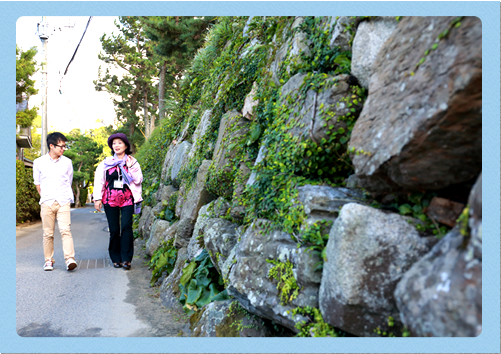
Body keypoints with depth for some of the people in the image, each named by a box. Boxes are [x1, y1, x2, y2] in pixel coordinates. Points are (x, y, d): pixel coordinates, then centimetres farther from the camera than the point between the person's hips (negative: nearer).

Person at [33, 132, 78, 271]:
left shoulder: (67, 162, 8)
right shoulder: (39, 162, 5)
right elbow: (37, 183, 13)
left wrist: (65, 197, 11)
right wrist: (45, 198, 10)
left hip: (63, 202, 0)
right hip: (46, 203, 0)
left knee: (65, 230, -13)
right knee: (48, 233, 4)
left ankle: (70, 259, -19)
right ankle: (48, 260, 16)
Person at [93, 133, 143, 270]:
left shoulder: (133, 162, 8)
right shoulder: (106, 163, 11)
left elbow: (138, 180, 3)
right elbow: (98, 180, 10)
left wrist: (130, 167, -8)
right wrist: (97, 198, 3)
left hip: (127, 199, -1)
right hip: (110, 199, 1)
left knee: (126, 227, -13)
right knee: (114, 229, 2)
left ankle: (126, 259, -9)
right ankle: (116, 259, 12)